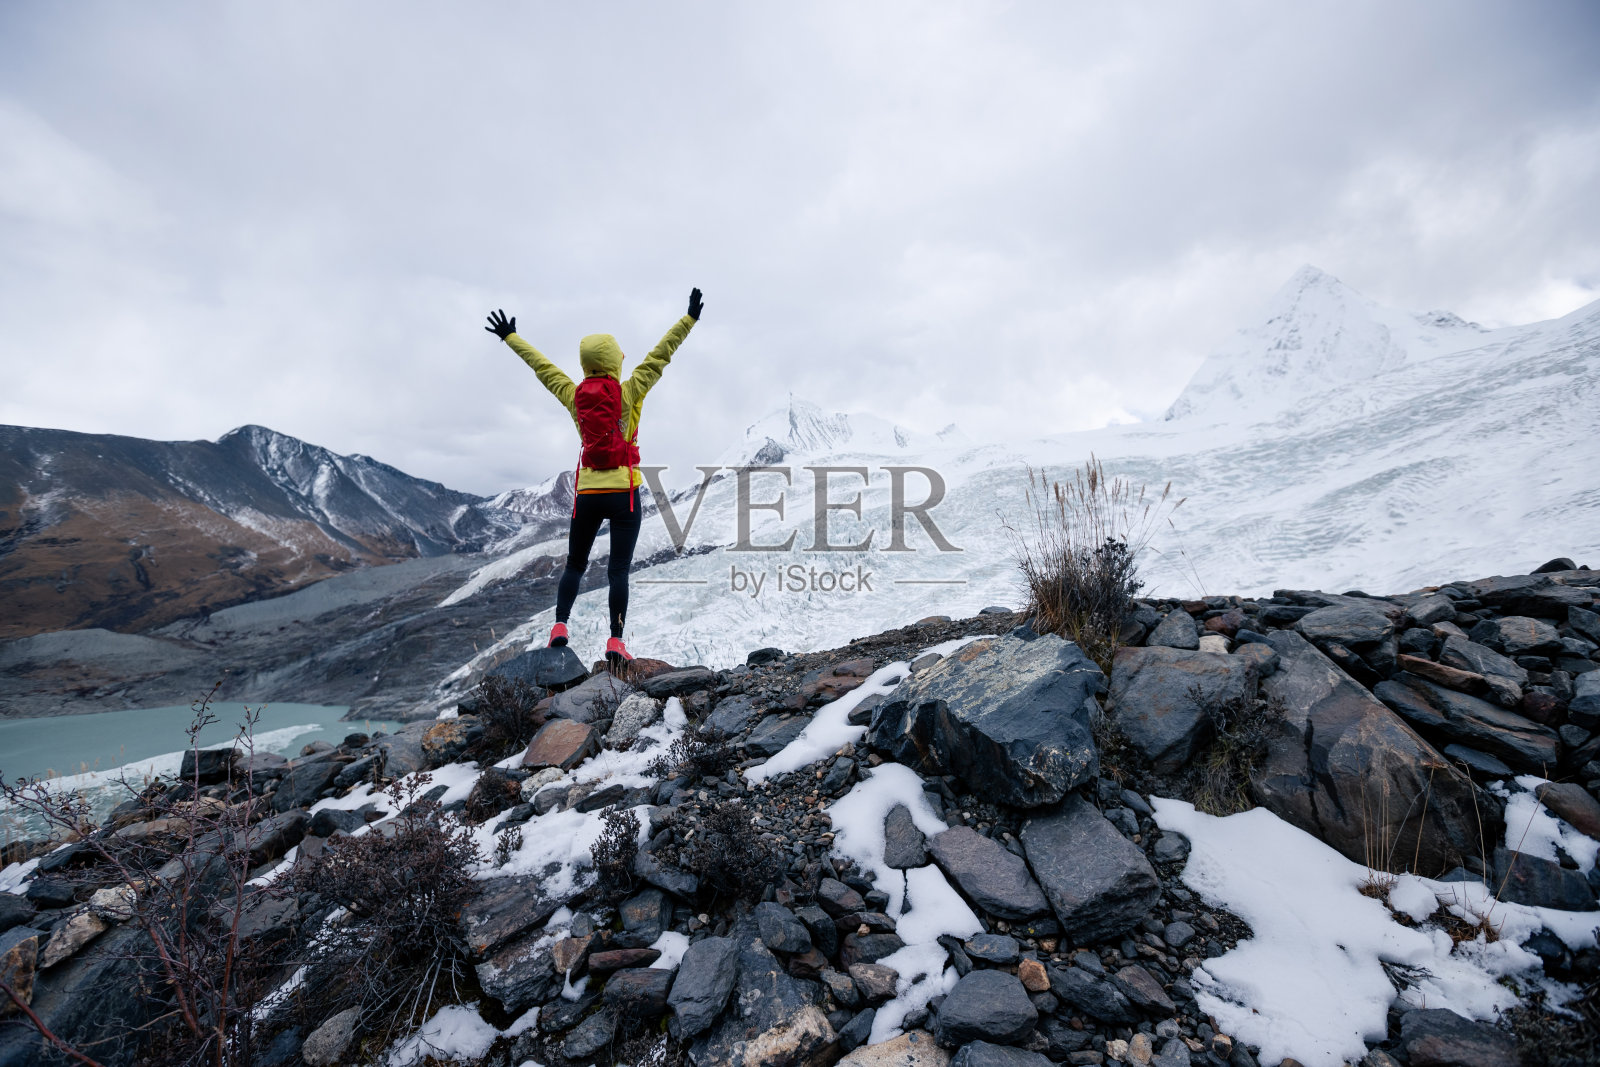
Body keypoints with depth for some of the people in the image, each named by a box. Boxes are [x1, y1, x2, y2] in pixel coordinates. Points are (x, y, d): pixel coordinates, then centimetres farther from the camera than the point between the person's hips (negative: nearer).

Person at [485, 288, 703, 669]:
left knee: (574, 565, 18)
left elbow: (541, 365, 18)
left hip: (587, 494, 3)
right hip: (623, 493, -3)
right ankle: (616, 641, -5)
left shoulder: (574, 396, 4)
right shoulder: (629, 392, -4)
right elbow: (660, 355, -1)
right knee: (618, 569, -2)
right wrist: (690, 318, 4)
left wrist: (510, 337, 32)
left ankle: (560, 626, 8)